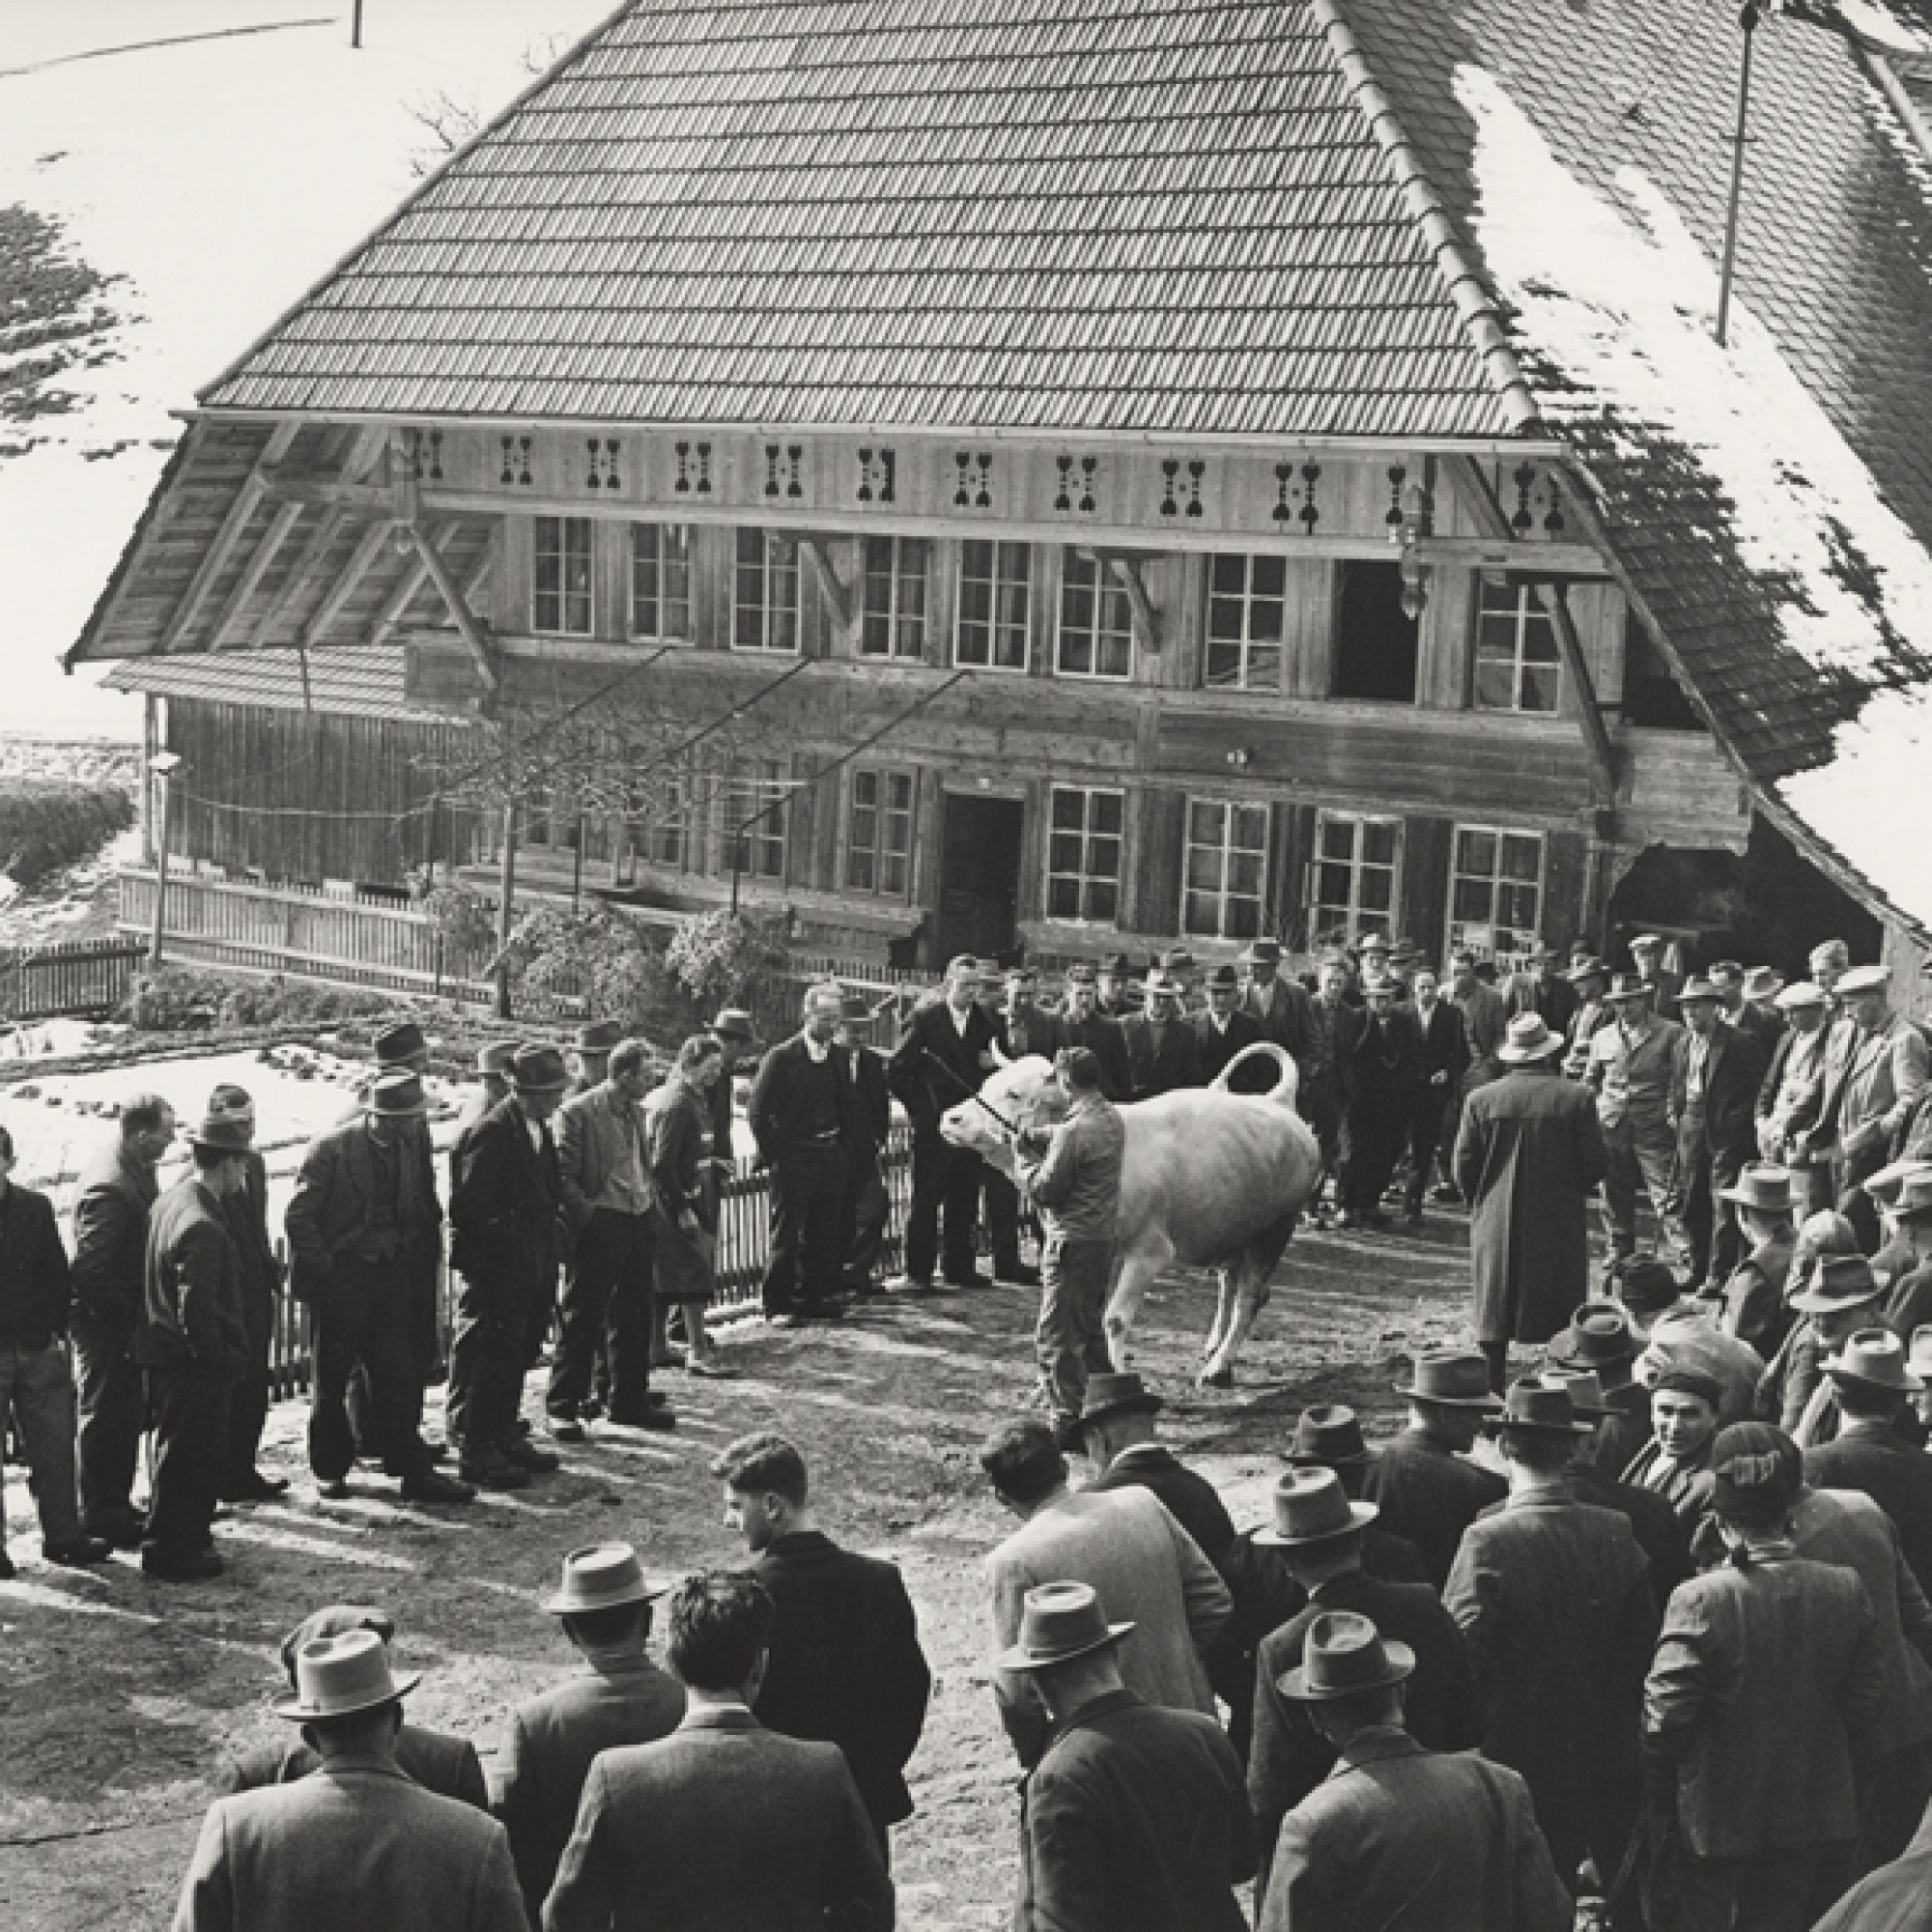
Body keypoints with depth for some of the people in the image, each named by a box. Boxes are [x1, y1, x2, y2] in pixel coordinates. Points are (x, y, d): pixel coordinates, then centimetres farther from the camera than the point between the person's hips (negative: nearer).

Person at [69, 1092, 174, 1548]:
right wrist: (129, 1315, -18)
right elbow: (92, 1270, -28)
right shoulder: (108, 1188, -28)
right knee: (104, 1421, 4)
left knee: (126, 1419, 18)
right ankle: (102, 1519, 16)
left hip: (124, 1323, 9)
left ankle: (117, 1507, 31)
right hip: (106, 1326, -9)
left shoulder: (136, 1168, 3)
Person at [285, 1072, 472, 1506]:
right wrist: (323, 1270, -12)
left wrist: (413, 1265, 5)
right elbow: (299, 1217, -10)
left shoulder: (409, 1150, 6)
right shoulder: (330, 1148, -11)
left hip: (390, 1281, 4)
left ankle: (414, 1472, 3)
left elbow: (421, 1216, 16)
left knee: (399, 1376, 0)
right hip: (339, 1283, -4)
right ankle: (331, 1468, 23)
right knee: (331, 1380, 8)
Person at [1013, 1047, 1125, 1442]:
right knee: (1089, 1328, 22)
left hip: (1071, 1241, -9)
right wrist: (1043, 1147, 9)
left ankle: (1069, 1421, 0)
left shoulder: (1073, 1131, -21)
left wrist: (1024, 1155, -3)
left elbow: (1043, 1190, -17)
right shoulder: (1113, 1118, 7)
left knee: (1056, 1335, -2)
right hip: (1104, 1235, 9)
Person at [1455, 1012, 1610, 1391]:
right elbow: (1595, 1164, -3)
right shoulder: (1575, 1099, -7)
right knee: (1562, 1317, 7)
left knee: (1494, 1316, 9)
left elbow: (1464, 1167, -1)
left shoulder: (1481, 1100, -4)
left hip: (1496, 1228, 1)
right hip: (1559, 1227, -1)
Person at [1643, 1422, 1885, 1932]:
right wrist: (1831, 1769, 14)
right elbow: (1866, 1699, -2)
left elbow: (1665, 1717, -19)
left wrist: (1657, 1805, -3)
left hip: (1712, 1821, -3)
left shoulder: (1699, 1599, -23)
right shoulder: (1846, 1590, -11)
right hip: (1810, 1818, 4)